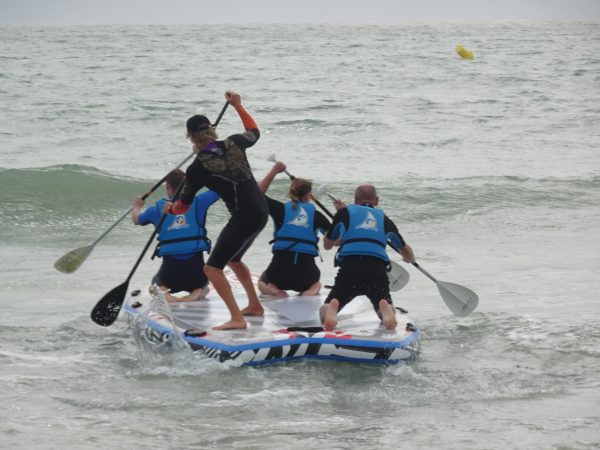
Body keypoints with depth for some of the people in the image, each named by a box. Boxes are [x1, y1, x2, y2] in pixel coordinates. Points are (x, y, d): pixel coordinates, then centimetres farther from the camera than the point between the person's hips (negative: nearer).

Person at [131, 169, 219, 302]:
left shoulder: (157, 208, 5)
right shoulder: (197, 202, 0)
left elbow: (136, 219, 24)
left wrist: (136, 207, 47)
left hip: (170, 264, 0)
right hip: (196, 265, 0)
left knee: (158, 285, 32)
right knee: (202, 288, 32)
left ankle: (164, 295, -7)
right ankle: (195, 296, -7)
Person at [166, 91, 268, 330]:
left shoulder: (197, 168, -11)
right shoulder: (233, 144, 3)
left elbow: (183, 206, 1)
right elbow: (254, 132, 27)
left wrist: (170, 209, 23)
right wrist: (238, 105, 34)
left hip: (244, 218, -8)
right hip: (261, 212, 8)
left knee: (213, 268, -6)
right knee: (233, 259, 29)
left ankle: (236, 318, -16)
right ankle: (255, 306, 39)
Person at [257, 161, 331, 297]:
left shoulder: (281, 209, 4)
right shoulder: (316, 215, 4)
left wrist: (273, 171, 22)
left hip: (279, 270, 0)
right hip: (306, 270, 0)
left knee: (262, 282, 35)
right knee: (315, 284, 38)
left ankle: (274, 290, 0)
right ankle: (310, 293, 1)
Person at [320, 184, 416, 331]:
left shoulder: (345, 212, 22)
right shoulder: (384, 218, 27)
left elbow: (327, 245, 32)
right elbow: (408, 255, 38)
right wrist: (410, 258, 63)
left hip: (349, 267, -1)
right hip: (378, 269, 1)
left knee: (324, 312, 11)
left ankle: (332, 307, -28)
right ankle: (385, 308, -22)